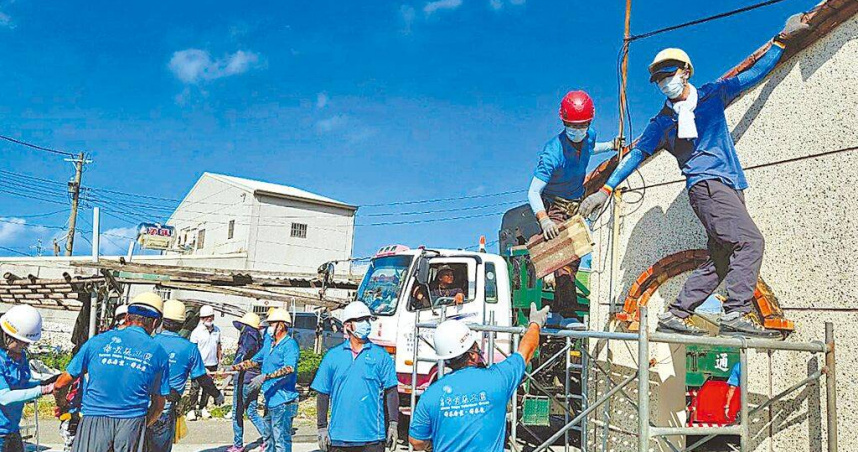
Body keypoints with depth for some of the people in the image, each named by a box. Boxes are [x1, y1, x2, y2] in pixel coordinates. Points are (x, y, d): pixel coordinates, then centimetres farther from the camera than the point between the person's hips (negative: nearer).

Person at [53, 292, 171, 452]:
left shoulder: (97, 341, 3)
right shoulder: (158, 353, 3)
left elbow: (61, 383, 8)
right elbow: (159, 403, 7)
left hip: (94, 419, 0)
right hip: (132, 421, 1)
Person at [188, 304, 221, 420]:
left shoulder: (217, 330, 8)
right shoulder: (197, 331, -6)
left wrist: (219, 360, 15)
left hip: (212, 364, 4)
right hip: (200, 365, -4)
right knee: (195, 388, -1)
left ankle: (202, 408, 22)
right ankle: (192, 409, 8)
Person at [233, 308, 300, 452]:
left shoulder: (290, 344, -13)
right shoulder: (269, 343, 15)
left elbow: (289, 369, -28)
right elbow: (254, 361, 23)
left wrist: (265, 377, -36)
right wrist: (233, 368, 14)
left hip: (282, 401, -9)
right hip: (270, 399, 9)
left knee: (281, 440, -6)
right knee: (270, 437, 20)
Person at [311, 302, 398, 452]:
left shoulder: (381, 355, 2)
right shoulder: (333, 356, 6)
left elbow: (391, 392, 1)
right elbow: (323, 394, 7)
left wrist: (393, 425, -4)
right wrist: (322, 428, 4)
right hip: (339, 438, 2)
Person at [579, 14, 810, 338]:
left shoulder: (713, 94, 16)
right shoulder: (662, 122, 8)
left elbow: (753, 74, 23)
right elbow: (637, 154, 10)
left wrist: (782, 39, 18)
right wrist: (605, 190, 7)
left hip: (730, 186, 5)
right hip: (707, 185, -5)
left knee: (721, 257, 0)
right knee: (750, 241, -21)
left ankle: (675, 315, 2)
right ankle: (737, 314, -24)